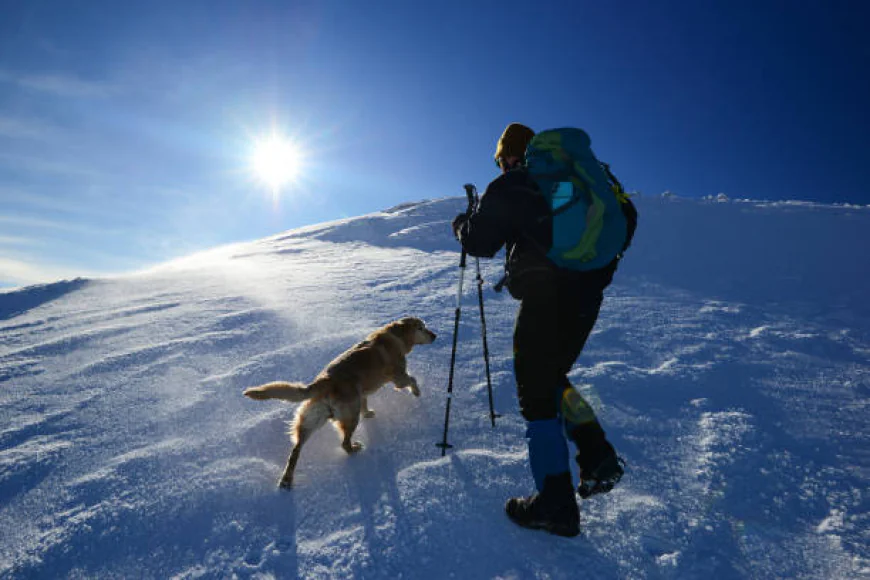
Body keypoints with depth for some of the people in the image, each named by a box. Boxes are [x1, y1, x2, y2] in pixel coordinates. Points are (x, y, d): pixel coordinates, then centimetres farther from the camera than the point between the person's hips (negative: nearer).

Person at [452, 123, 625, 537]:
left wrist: (462, 225, 17)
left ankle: (555, 503, 7)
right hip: (588, 294, 8)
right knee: (552, 377, 24)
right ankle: (597, 456, 16)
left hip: (547, 299, -8)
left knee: (536, 393, 2)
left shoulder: (509, 187, -4)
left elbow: (479, 242, -6)